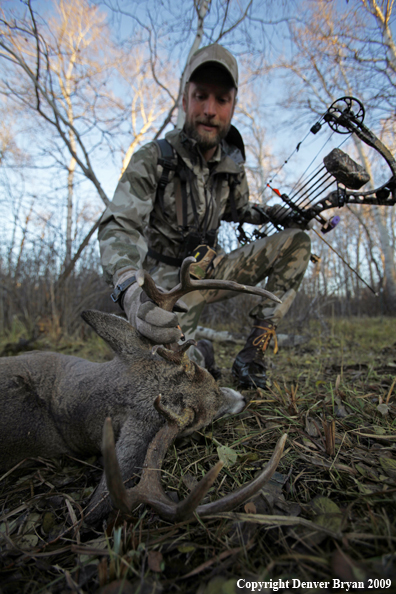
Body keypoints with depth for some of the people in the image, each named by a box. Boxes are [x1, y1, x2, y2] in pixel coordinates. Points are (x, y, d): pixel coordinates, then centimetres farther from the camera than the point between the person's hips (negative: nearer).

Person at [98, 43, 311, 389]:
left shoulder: (233, 165, 3)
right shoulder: (153, 159, -14)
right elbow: (118, 227, -27)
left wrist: (273, 213, 4)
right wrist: (129, 289, -46)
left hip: (211, 271, 6)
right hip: (169, 279, -5)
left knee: (297, 242, -6)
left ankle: (252, 355, -12)